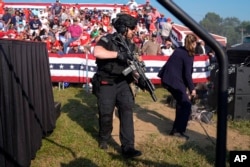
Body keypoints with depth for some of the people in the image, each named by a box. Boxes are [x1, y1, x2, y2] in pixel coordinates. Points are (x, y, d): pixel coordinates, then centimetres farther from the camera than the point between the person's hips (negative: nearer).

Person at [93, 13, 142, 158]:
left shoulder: (130, 44, 8)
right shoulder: (108, 40, -12)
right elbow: (97, 52, -33)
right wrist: (118, 54, -30)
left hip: (123, 83, 5)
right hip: (106, 83, -5)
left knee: (127, 111, -7)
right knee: (106, 113, 6)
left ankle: (128, 147, -4)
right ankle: (104, 139, 34)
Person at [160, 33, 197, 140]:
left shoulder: (179, 50, 13)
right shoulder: (188, 55, -10)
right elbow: (187, 74, -14)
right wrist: (192, 88, -5)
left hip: (167, 79, 9)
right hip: (175, 81, -9)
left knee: (181, 102, 24)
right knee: (186, 104, -2)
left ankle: (176, 128, 35)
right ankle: (179, 130, -3)